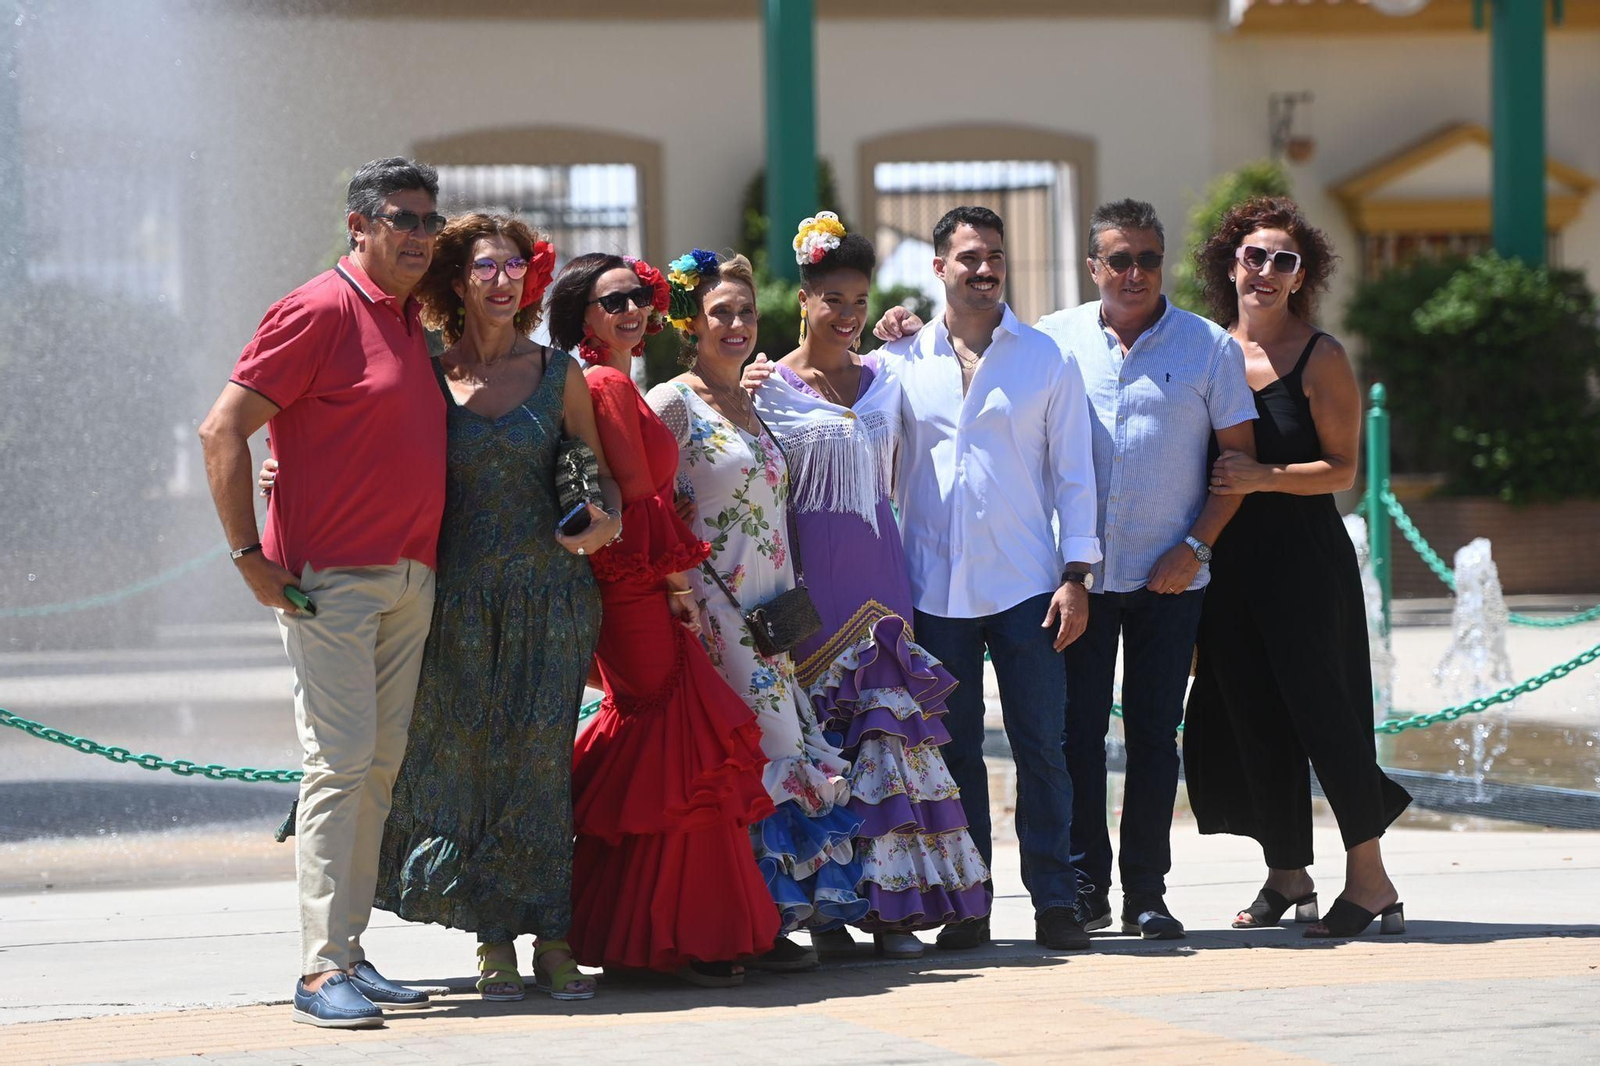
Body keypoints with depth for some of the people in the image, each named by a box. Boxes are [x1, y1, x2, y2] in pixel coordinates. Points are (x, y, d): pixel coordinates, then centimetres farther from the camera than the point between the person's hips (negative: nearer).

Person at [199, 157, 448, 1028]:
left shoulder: (411, 321, 16)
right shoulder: (320, 311, -9)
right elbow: (223, 431, -13)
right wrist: (251, 556, -16)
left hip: (409, 581, 8)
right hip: (329, 581, -8)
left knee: (380, 767, 8)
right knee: (340, 761, -12)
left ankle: (348, 953, 13)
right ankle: (322, 971, -12)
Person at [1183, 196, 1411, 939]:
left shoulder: (1320, 359, -5)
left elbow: (1341, 468, -8)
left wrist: (1263, 477, -20)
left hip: (1305, 560, -5)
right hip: (1229, 563, 5)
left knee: (1320, 709, -8)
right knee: (1250, 717, 6)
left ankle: (1370, 879, 0)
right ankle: (1287, 876, 17)